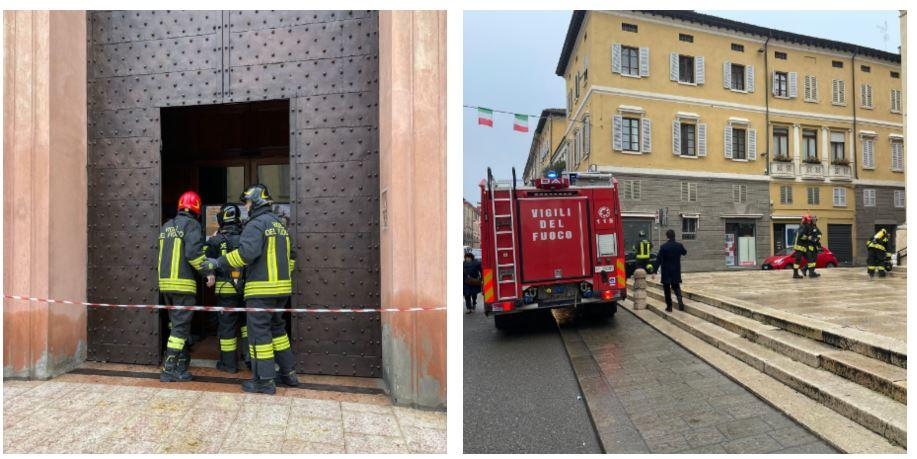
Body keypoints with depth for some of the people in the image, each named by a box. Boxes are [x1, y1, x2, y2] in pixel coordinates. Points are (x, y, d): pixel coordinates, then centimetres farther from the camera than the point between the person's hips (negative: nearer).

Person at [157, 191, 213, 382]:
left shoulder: (166, 226, 16)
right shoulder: (191, 224, -8)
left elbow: (168, 252, 18)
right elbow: (194, 252, -19)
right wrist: (208, 271, -11)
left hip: (165, 282, 8)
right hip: (183, 283, -8)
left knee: (176, 323, 18)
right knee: (180, 326, -2)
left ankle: (182, 363, 27)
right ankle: (169, 370, -1)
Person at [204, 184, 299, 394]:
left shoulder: (256, 224, -10)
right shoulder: (279, 225, 17)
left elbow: (246, 252, -24)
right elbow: (290, 256, 19)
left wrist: (219, 262, -14)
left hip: (261, 289, -9)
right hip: (281, 287, 9)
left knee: (259, 332, 0)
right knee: (277, 328, 18)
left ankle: (265, 381, 5)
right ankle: (288, 373, 23)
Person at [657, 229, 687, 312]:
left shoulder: (663, 247, -16)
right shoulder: (679, 245, -5)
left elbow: (658, 260, -16)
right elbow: (684, 253, 18)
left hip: (666, 272, -3)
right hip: (676, 271, 3)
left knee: (667, 289, 8)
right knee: (676, 286, 18)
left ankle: (669, 306, 11)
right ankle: (680, 299, -9)